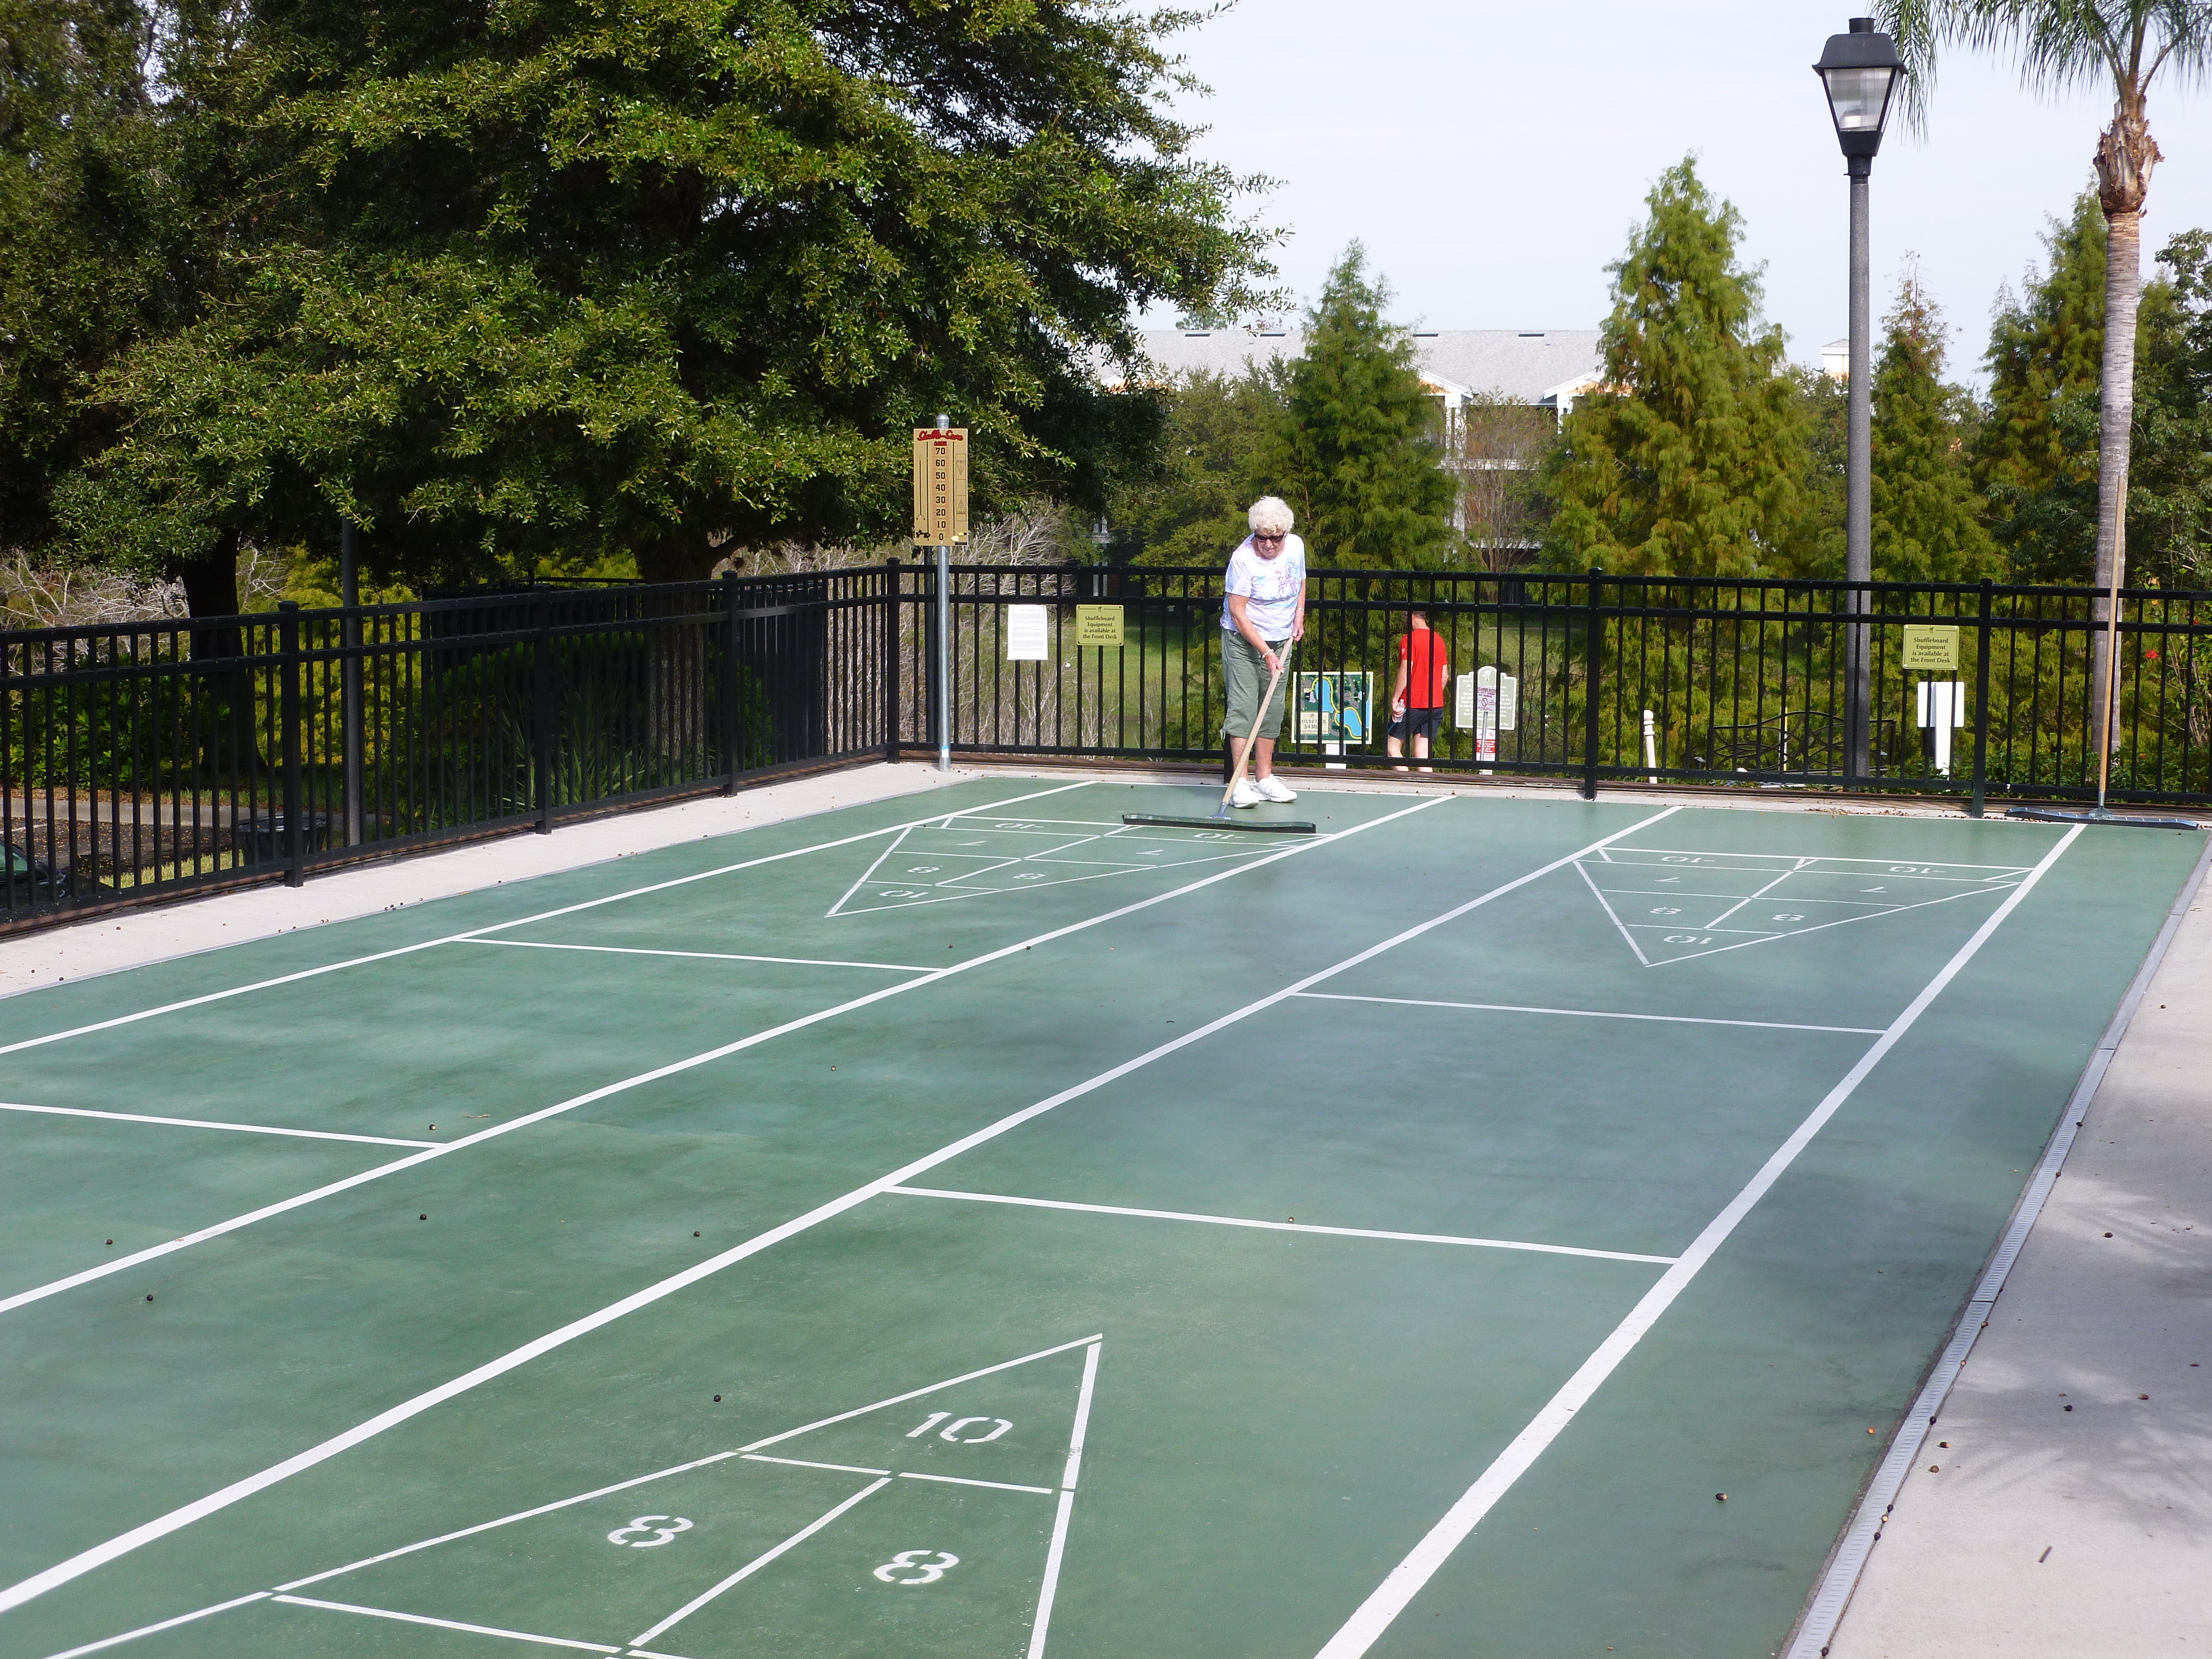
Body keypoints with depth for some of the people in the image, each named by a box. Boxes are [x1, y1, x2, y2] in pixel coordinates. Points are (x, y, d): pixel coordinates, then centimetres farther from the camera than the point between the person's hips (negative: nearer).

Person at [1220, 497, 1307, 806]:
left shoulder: (1296, 546, -4)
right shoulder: (1243, 558, -22)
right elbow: (1237, 612, -20)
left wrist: (1299, 615, 3)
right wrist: (1266, 652, -22)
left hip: (1281, 642, 6)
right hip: (1243, 642, -6)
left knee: (1273, 709, 8)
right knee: (1242, 707, -11)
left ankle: (1264, 778, 15)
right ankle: (1240, 783, -12)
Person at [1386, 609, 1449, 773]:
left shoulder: (1410, 640, -10)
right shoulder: (1439, 640, 13)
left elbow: (1405, 673, -18)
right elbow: (1445, 676, 15)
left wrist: (1395, 699, -15)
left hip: (1412, 704, -7)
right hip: (1435, 705, 7)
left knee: (1392, 747, 2)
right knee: (1423, 754, 6)